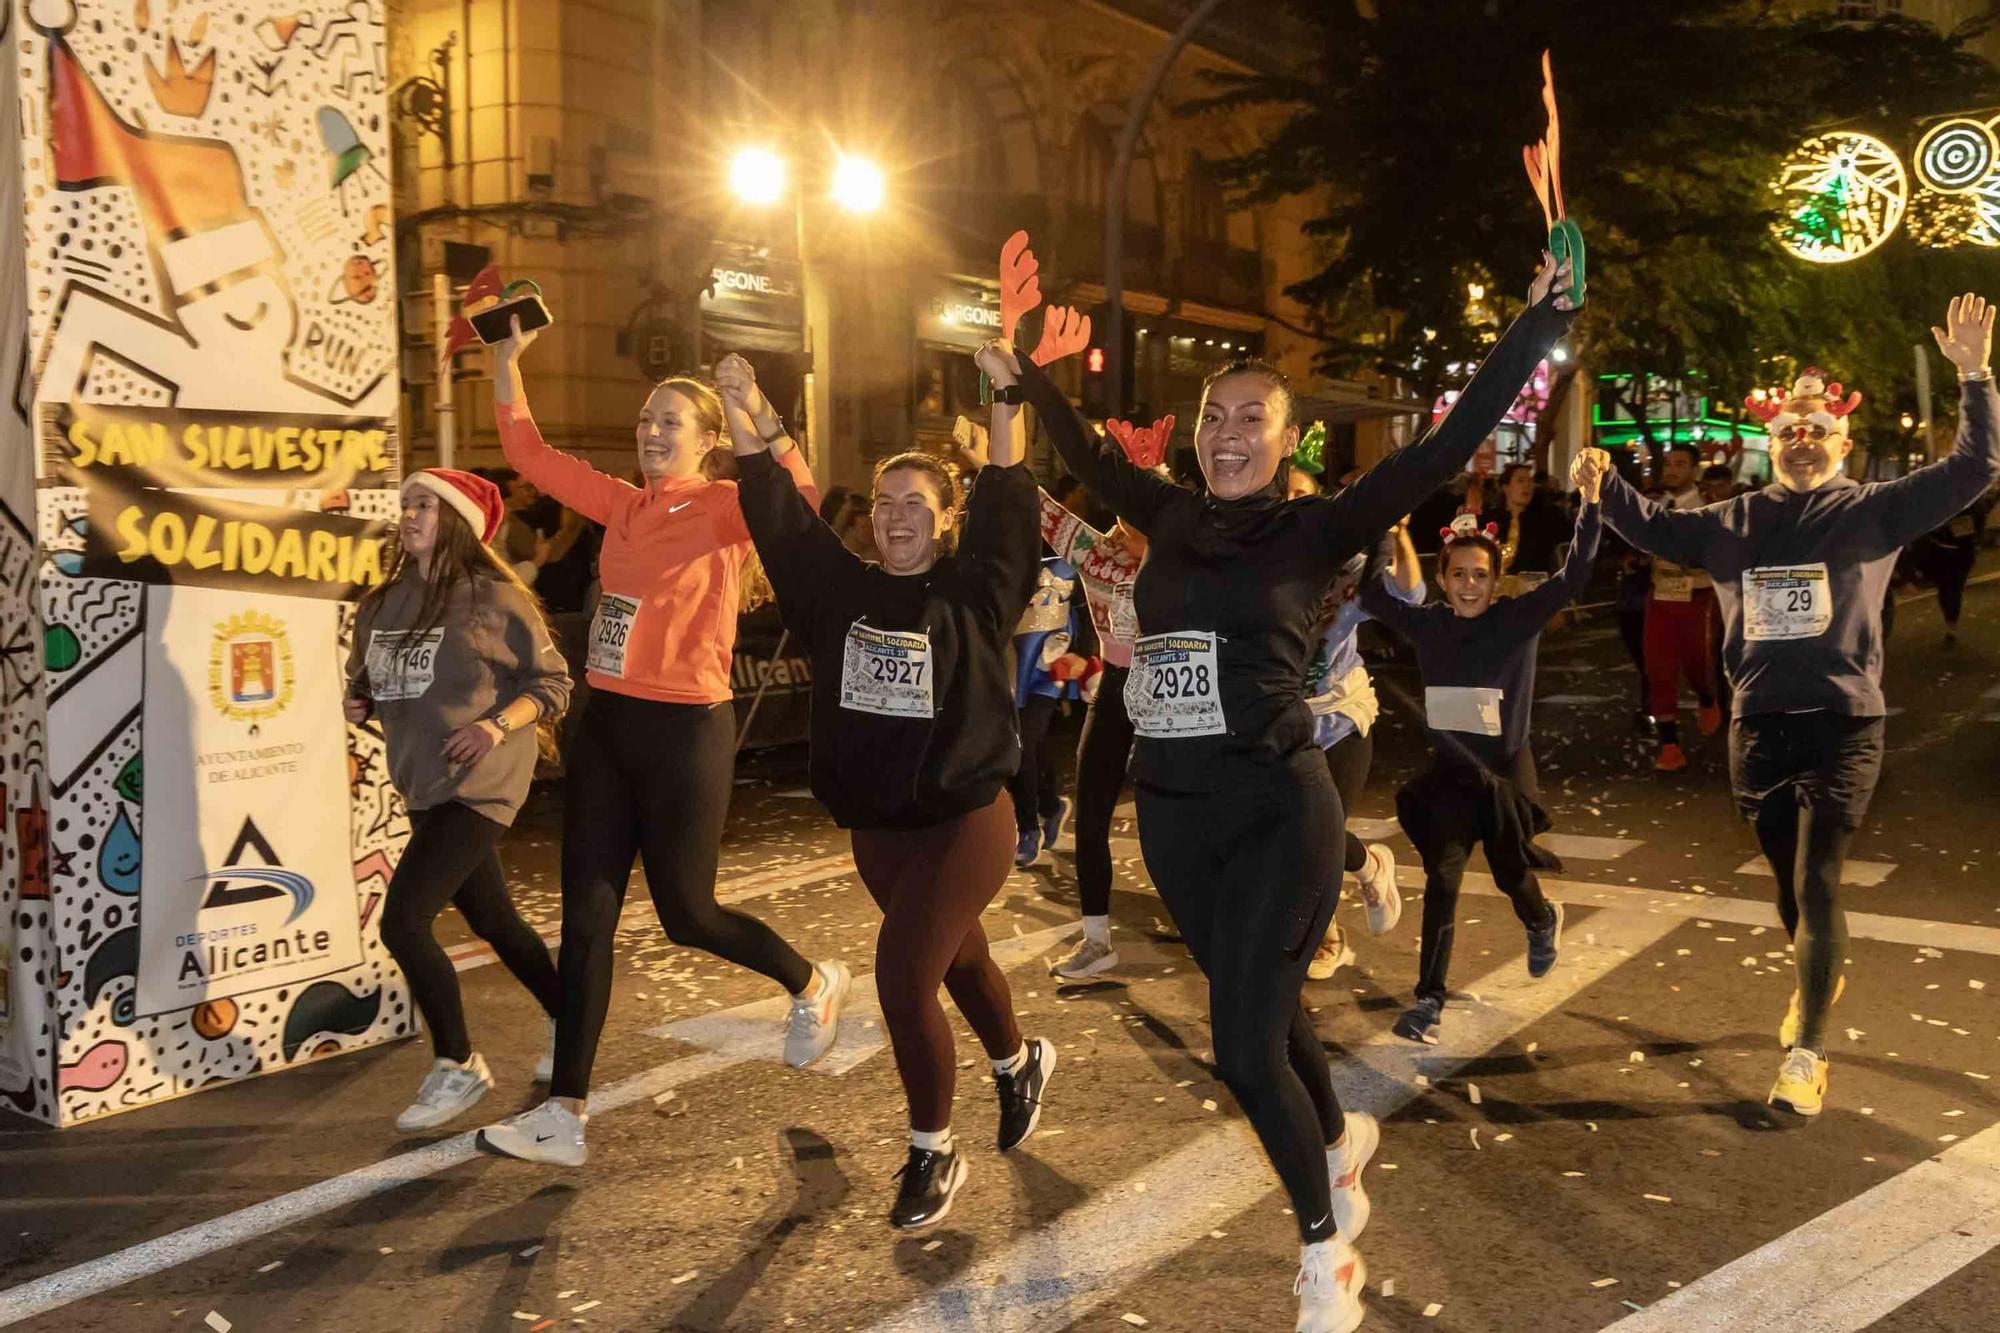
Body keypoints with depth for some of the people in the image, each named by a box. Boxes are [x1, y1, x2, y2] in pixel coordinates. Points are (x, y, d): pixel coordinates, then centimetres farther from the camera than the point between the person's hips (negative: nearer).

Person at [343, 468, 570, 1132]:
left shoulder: (496, 599, -11)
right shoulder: (382, 604, 8)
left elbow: (553, 683, -6)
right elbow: (366, 679, 21)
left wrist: (497, 725, -20)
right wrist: (357, 704, -1)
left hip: (478, 785, -7)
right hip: (423, 788, 7)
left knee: (403, 922, -15)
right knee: (494, 922, 17)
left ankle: (458, 1067, 3)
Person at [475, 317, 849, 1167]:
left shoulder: (725, 508, -8)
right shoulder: (622, 504, 10)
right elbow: (527, 453, 16)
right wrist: (510, 357, 10)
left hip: (685, 731, -7)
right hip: (604, 723, 7)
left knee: (686, 914, 6)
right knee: (585, 917, 6)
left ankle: (812, 986, 35)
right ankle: (564, 1115, 13)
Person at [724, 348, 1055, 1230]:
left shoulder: (973, 594, -8)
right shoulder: (844, 590, 2)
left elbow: (1006, 508, -19)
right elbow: (778, 516, -2)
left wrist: (1005, 400, -28)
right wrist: (745, 414, -10)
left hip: (966, 821, -5)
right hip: (875, 826, 5)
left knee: (903, 977, -14)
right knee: (957, 962, 23)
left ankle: (934, 1155, 8)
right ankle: (1021, 1064, 53)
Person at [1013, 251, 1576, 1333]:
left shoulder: (1316, 528, -6)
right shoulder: (1174, 521, 7)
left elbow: (1445, 450, -13)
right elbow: (1089, 457, 25)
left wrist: (1536, 325, -18)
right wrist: (1026, 376, 30)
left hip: (1277, 811, -5)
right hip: (1171, 813, 5)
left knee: (1243, 1045, -7)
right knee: (1265, 1010, 21)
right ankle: (1339, 1140, 51)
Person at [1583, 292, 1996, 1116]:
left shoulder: (1871, 512, -1)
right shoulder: (1733, 523, 8)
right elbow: (1650, 526, 14)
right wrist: (1600, 480, -2)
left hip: (1843, 725, -3)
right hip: (1758, 727, 4)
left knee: (1817, 883, -10)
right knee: (1789, 884, 16)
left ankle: (1806, 1055, -4)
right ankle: (1822, 973, 45)